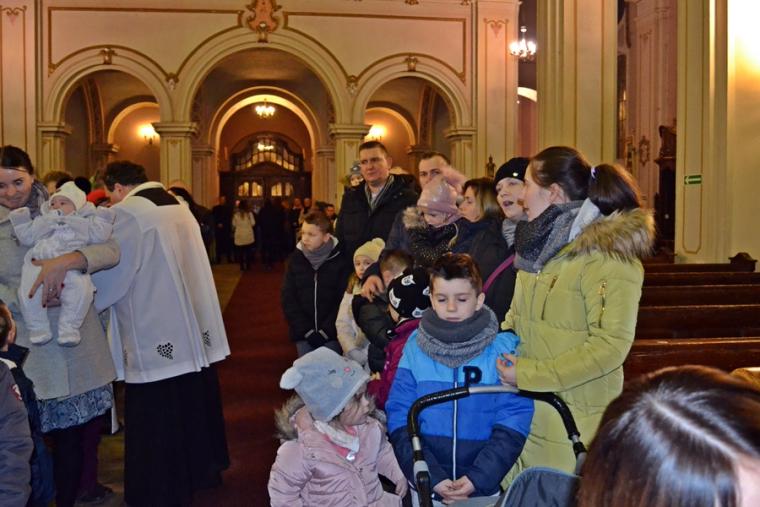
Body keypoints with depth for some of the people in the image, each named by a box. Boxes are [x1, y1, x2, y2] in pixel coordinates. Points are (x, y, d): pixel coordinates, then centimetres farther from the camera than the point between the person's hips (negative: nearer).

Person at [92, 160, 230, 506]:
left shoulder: (126, 214, -13)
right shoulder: (179, 207, 10)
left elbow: (111, 273, -13)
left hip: (153, 338, -8)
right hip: (193, 332, 8)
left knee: (155, 419, 4)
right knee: (192, 403, 19)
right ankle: (202, 470, 33)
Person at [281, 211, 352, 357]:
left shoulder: (340, 259, -5)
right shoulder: (295, 259, 1)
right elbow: (288, 299, 1)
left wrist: (325, 331, -13)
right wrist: (306, 330, -8)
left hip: (332, 334, -2)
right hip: (303, 335, 2)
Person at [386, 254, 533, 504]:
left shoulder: (503, 348, -7)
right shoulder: (415, 347, -3)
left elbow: (514, 420, -9)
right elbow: (400, 417, -5)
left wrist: (478, 477, -16)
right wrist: (431, 477, -14)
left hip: (486, 486, -1)